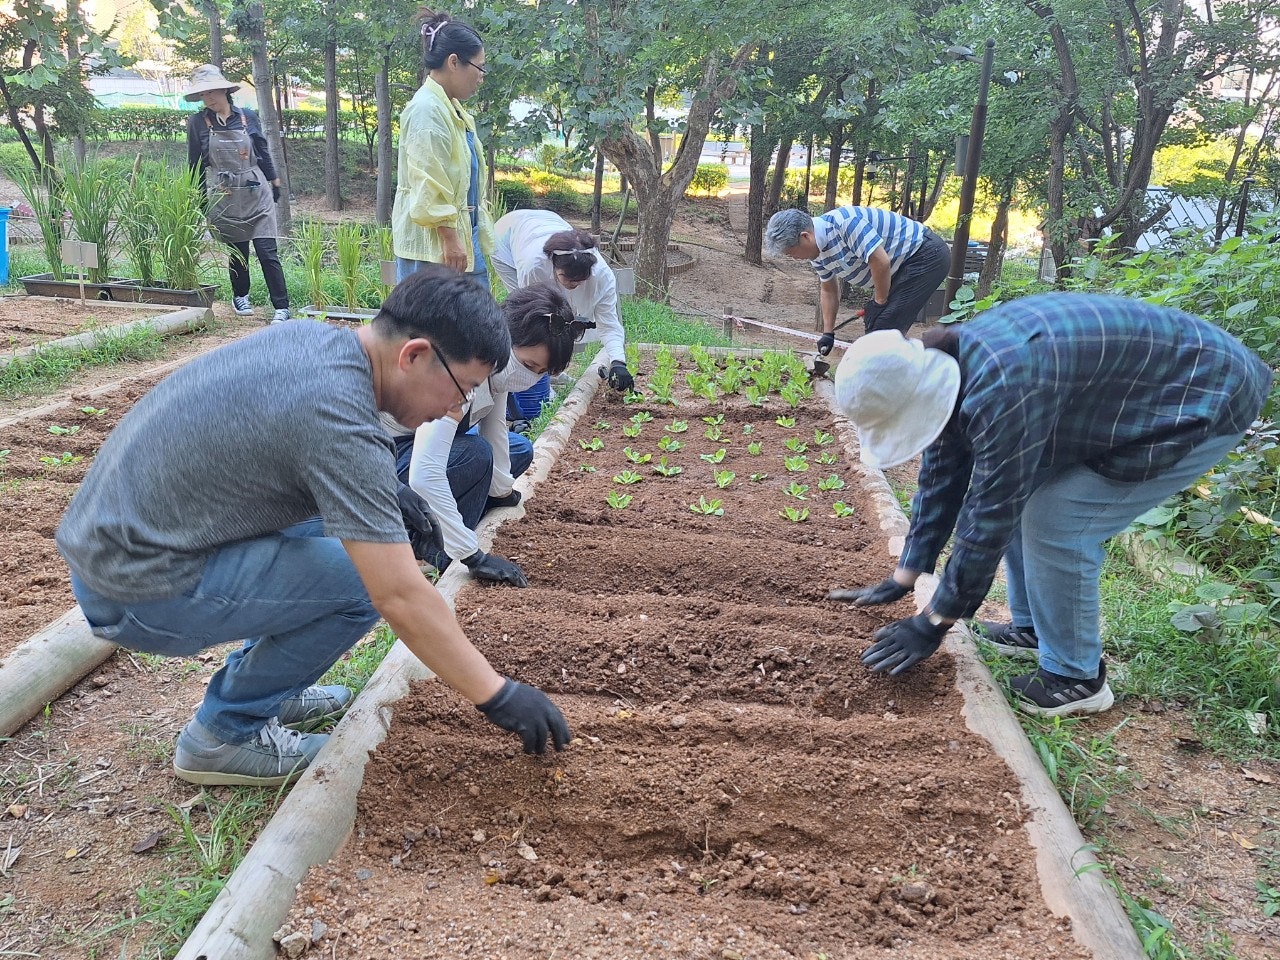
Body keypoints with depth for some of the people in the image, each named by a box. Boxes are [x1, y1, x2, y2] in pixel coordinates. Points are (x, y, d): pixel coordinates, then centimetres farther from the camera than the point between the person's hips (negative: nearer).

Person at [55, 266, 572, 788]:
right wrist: (497, 695, -15)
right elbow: (400, 596, -25)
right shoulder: (341, 425, -26)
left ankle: (259, 684, 21)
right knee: (365, 579, -14)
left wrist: (391, 502, 15)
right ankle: (223, 734, 3)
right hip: (137, 590, -9)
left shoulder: (308, 334, 1)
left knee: (334, 516, 14)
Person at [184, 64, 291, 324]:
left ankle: (281, 307, -6)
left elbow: (263, 153, 12)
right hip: (223, 197, 0)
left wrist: (274, 183, 14)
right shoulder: (197, 122, 1)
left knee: (267, 250, -8)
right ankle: (240, 297, 32)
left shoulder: (248, 117, 3)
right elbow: (195, 164, 7)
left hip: (256, 193, 0)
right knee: (237, 251, 9)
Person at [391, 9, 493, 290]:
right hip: (433, 243, -10)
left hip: (462, 237, 10)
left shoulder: (452, 109, 16)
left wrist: (480, 234, 21)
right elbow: (429, 186, -20)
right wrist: (449, 239, -21)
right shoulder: (426, 109, -14)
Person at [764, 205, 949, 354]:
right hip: (901, 267, 10)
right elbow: (829, 291, 16)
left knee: (883, 327, -14)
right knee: (874, 326, 11)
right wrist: (828, 333, 13)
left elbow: (881, 262, -30)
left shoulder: (844, 223, -29)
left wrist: (879, 302, -16)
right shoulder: (817, 251, 2)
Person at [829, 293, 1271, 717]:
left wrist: (934, 623, -17)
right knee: (1020, 497, 7)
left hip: (1203, 398, -9)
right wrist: (900, 581, 8)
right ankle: (1031, 627, 24)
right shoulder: (942, 370, -7)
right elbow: (941, 478, 3)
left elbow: (991, 515, -28)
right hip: (1126, 392, 9)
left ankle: (1076, 678, 3)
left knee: (1056, 524, -15)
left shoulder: (1002, 387, -35)